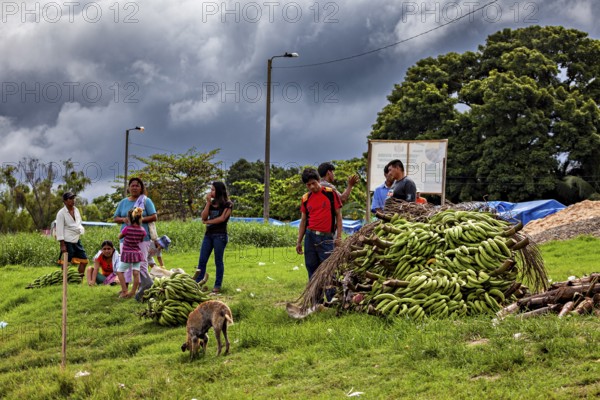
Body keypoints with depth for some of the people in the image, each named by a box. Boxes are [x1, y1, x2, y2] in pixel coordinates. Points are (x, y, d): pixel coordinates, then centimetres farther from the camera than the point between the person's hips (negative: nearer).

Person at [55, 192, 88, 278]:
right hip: (67, 241, -7)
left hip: (77, 240, 7)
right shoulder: (61, 213, -10)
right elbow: (59, 229, -12)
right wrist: (62, 245, -16)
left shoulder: (76, 210, 10)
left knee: (84, 260, 6)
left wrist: (80, 229, 3)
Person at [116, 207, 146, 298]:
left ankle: (124, 291, 4)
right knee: (136, 273, 3)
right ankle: (133, 292, 6)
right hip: (137, 253, 4)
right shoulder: (142, 230, -5)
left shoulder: (127, 229, -16)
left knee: (120, 271, 11)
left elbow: (119, 237, 2)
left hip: (127, 254, -4)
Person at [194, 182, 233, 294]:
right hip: (208, 234, 6)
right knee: (202, 260, 0)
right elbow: (203, 217, 3)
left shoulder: (228, 204, 0)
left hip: (220, 235, -6)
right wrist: (208, 202, -2)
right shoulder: (211, 203, 15)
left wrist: (207, 221, -3)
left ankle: (217, 286, 3)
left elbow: (222, 218, -12)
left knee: (218, 261, -2)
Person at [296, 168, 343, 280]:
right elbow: (303, 220, 15)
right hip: (310, 236, 4)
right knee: (311, 268, 6)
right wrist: (299, 242, 12)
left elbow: (338, 215, 2)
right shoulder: (305, 198, 10)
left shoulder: (331, 194, -1)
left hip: (326, 238, -4)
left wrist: (339, 237, -5)